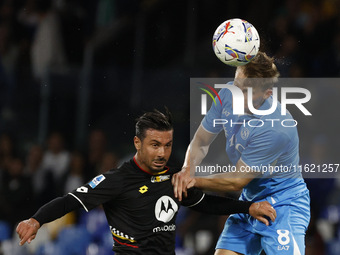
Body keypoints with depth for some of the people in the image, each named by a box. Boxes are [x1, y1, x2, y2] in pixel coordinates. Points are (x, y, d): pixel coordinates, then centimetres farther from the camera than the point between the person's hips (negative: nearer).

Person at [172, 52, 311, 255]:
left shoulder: (277, 129, -31)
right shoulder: (227, 96, -8)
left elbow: (237, 181, -22)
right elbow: (200, 142, 5)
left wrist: (194, 182, -14)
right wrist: (187, 170, -15)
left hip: (283, 204, -7)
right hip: (249, 199, 7)